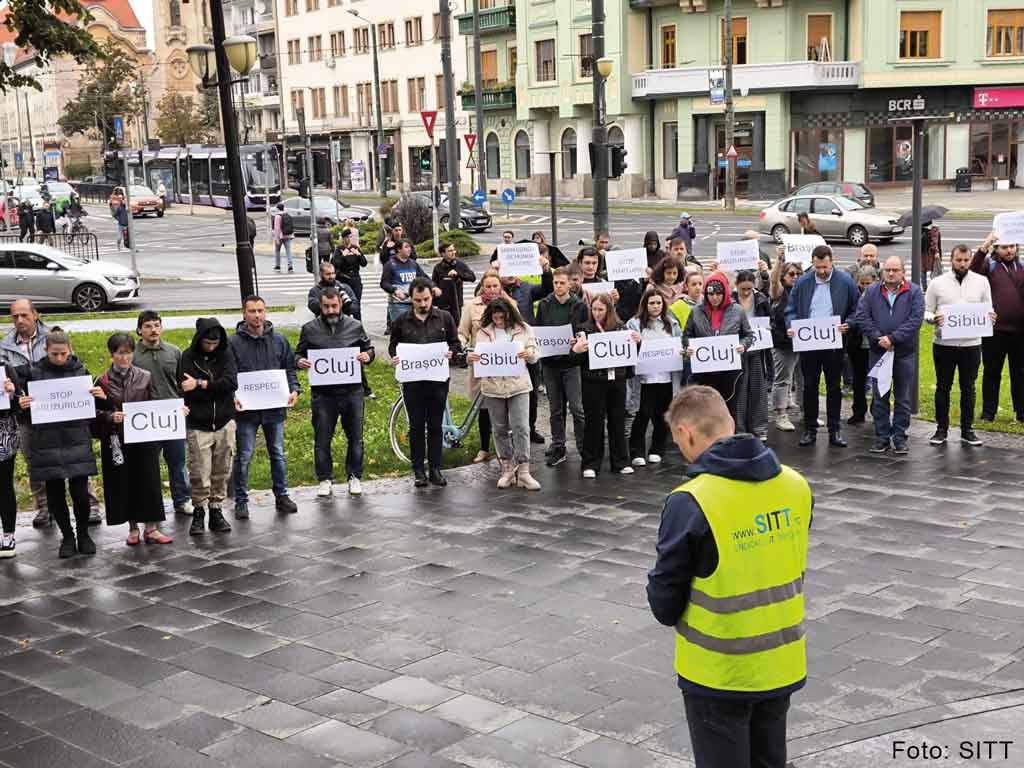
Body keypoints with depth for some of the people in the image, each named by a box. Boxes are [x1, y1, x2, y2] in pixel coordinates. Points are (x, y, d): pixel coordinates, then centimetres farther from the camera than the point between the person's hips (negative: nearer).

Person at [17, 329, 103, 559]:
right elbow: (23, 403, 6)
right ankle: (67, 536, 22)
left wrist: (101, 397, -10)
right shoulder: (33, 372, -1)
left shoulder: (80, 370, 3)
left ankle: (83, 533, 20)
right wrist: (20, 404, -16)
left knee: (80, 491, -1)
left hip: (77, 441, 0)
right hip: (47, 443, 0)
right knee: (55, 493, 6)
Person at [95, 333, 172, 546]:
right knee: (123, 483, 5)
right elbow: (96, 412, 2)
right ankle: (132, 528, 17)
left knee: (148, 481, 1)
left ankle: (151, 528, 9)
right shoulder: (103, 382, 0)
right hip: (116, 440, 0)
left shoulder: (145, 377, 3)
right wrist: (110, 416, -16)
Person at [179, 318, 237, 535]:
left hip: (224, 423, 2)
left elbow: (231, 382, -12)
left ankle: (217, 511, 20)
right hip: (198, 425, -2)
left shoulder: (226, 354, 3)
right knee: (199, 476, -2)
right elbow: (186, 391, -10)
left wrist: (201, 384, -17)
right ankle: (198, 513, 13)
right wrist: (217, 388, -12)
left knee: (221, 473, 8)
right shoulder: (188, 358, -2)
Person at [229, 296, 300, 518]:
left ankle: (282, 496, 23)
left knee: (278, 454, 12)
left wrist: (294, 390, -5)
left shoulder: (279, 340, 5)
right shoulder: (234, 342, -4)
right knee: (244, 456, 4)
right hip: (246, 409, -3)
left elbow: (289, 368, 11)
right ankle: (241, 501, 13)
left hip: (275, 407, 3)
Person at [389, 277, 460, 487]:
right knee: (416, 426, 4)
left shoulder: (444, 318, 4)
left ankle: (435, 469, 13)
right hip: (412, 380, 0)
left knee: (435, 425, 5)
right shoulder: (402, 321, 3)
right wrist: (394, 357, -9)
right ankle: (418, 470, 12)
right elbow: (393, 345, 12)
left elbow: (455, 342, 9)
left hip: (438, 379, 0)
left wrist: (451, 352, -13)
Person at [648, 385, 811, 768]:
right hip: (783, 665, 5)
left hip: (719, 675, -5)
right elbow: (787, 569, 8)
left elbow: (664, 605, -13)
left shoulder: (690, 503, -22)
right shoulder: (797, 486, -5)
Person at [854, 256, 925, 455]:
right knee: (879, 396, 6)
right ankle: (882, 436, 15)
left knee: (902, 397, 5)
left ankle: (900, 437, 13)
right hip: (877, 351, 2)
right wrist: (877, 338, -14)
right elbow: (862, 317, -2)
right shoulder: (872, 292, 6)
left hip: (905, 353, -2)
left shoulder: (914, 292, 0)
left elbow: (915, 319, -10)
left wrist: (893, 338, -17)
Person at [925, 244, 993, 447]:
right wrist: (934, 318, -20)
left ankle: (967, 430, 18)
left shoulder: (981, 282, 4)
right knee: (943, 387, 7)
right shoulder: (937, 283, 0)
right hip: (944, 344, -1)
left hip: (971, 344, 1)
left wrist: (990, 317, -11)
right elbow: (926, 311, 2)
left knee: (968, 388, 8)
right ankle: (941, 429, 18)